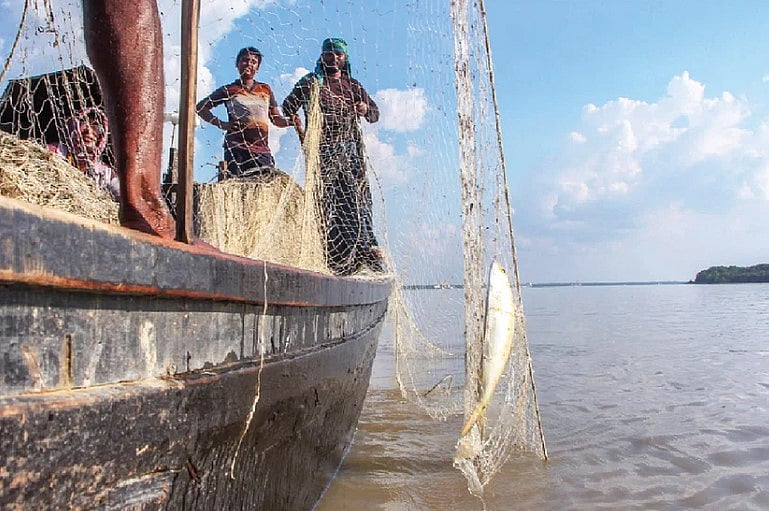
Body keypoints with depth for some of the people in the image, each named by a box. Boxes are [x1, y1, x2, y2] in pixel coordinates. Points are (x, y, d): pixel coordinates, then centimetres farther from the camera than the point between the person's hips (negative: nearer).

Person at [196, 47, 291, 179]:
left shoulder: (266, 89, 19)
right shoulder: (229, 90, 10)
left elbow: (276, 119, 18)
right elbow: (200, 107, 12)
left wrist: (291, 122, -4)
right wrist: (221, 124, -2)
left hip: (262, 148, 3)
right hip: (237, 147, -3)